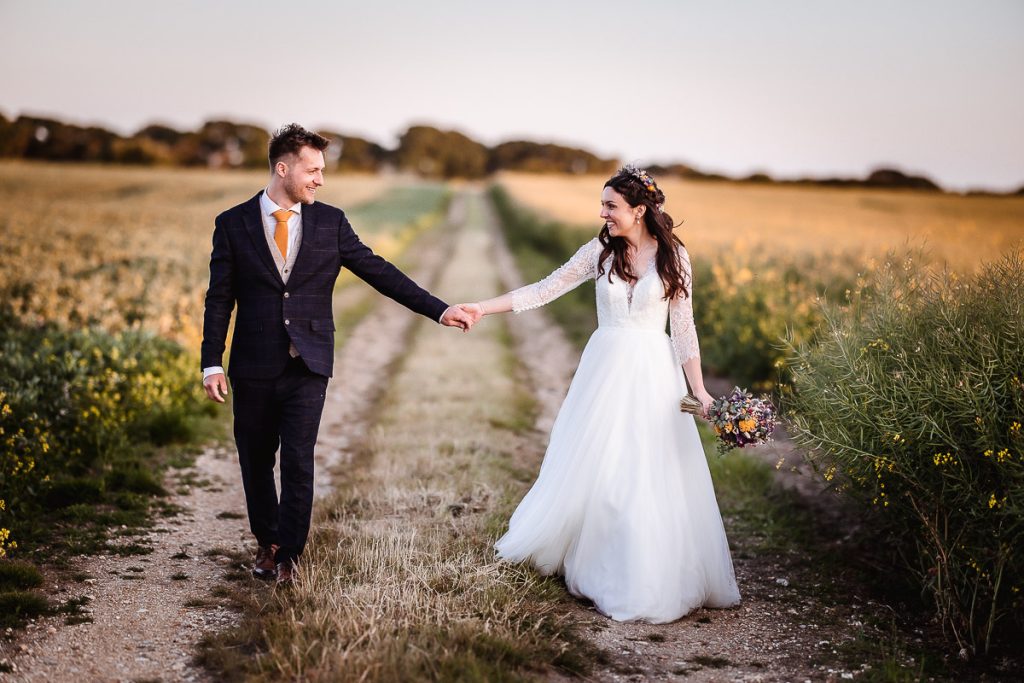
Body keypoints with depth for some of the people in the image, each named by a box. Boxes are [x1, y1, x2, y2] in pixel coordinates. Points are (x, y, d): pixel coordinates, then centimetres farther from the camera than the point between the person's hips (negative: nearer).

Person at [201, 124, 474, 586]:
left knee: (298, 461, -5)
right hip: (254, 369, 0)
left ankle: (287, 555, 10)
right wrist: (213, 363, -5)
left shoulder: (330, 222, 3)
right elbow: (219, 299, 1)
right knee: (255, 461, 10)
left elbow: (378, 271, 2)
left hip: (307, 367, 0)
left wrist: (438, 310, -4)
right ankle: (267, 542, 32)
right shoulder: (233, 224, 0)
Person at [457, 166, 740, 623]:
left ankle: (655, 582, 11)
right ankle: (595, 568, 26)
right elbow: (545, 290, 0)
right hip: (605, 372, 2)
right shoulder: (600, 251, 2)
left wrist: (699, 390, -4)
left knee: (654, 477, -2)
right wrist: (482, 308, -7)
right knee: (593, 471, 6)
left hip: (654, 376, -2)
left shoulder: (673, 256, -2)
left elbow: (683, 328, 1)